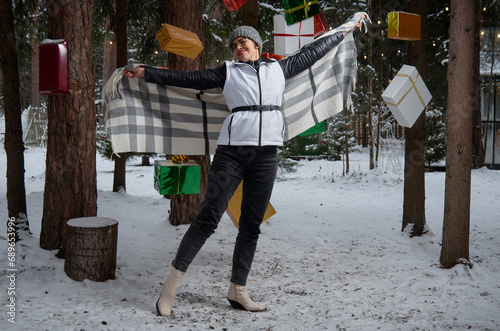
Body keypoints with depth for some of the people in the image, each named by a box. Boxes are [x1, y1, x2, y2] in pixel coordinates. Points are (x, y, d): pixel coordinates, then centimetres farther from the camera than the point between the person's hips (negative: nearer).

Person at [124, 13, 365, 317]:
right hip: (232, 152, -3)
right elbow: (188, 79, 11)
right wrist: (147, 73, 8)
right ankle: (172, 284, 0)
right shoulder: (228, 72, 13)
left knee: (252, 225, 5)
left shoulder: (278, 69, 19)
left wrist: (346, 29, 37)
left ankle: (238, 291, 15)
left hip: (267, 155, 3)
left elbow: (312, 52, 28)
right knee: (209, 217, -8)